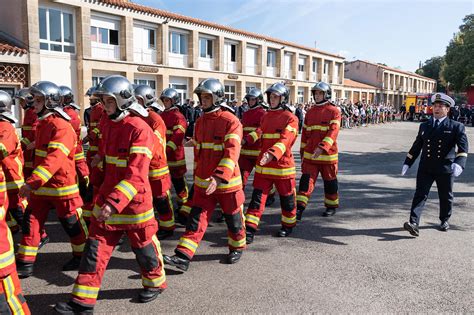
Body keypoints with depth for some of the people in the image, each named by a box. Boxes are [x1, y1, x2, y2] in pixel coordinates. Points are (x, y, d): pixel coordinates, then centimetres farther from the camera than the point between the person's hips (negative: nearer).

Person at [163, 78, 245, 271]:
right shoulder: (200, 121, 8)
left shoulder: (230, 121, -14)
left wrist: (218, 178, -34)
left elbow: (231, 153, -24)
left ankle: (237, 248, 35)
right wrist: (197, 176, 19)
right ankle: (183, 256, 1)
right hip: (203, 182, 5)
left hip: (227, 182, -5)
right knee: (196, 219, 1)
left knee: (233, 218, 12)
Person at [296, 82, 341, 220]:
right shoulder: (310, 112, 10)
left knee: (330, 181, 11)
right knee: (306, 180, -3)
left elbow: (333, 132, -20)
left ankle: (331, 206, 29)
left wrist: (322, 147, -32)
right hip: (310, 155, 4)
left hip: (327, 154, -4)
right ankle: (299, 208, -4)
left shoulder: (333, 111, -7)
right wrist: (302, 151, 17)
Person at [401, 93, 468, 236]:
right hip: (425, 168, 2)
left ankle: (445, 220, 34)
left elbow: (463, 147, -10)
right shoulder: (424, 126, 10)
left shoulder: (456, 127, -1)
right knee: (420, 194, -8)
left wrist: (459, 163, -27)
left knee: (445, 196, 12)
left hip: (445, 168, -2)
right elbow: (417, 146, 15)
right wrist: (407, 163, 11)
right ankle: (414, 223, -15)